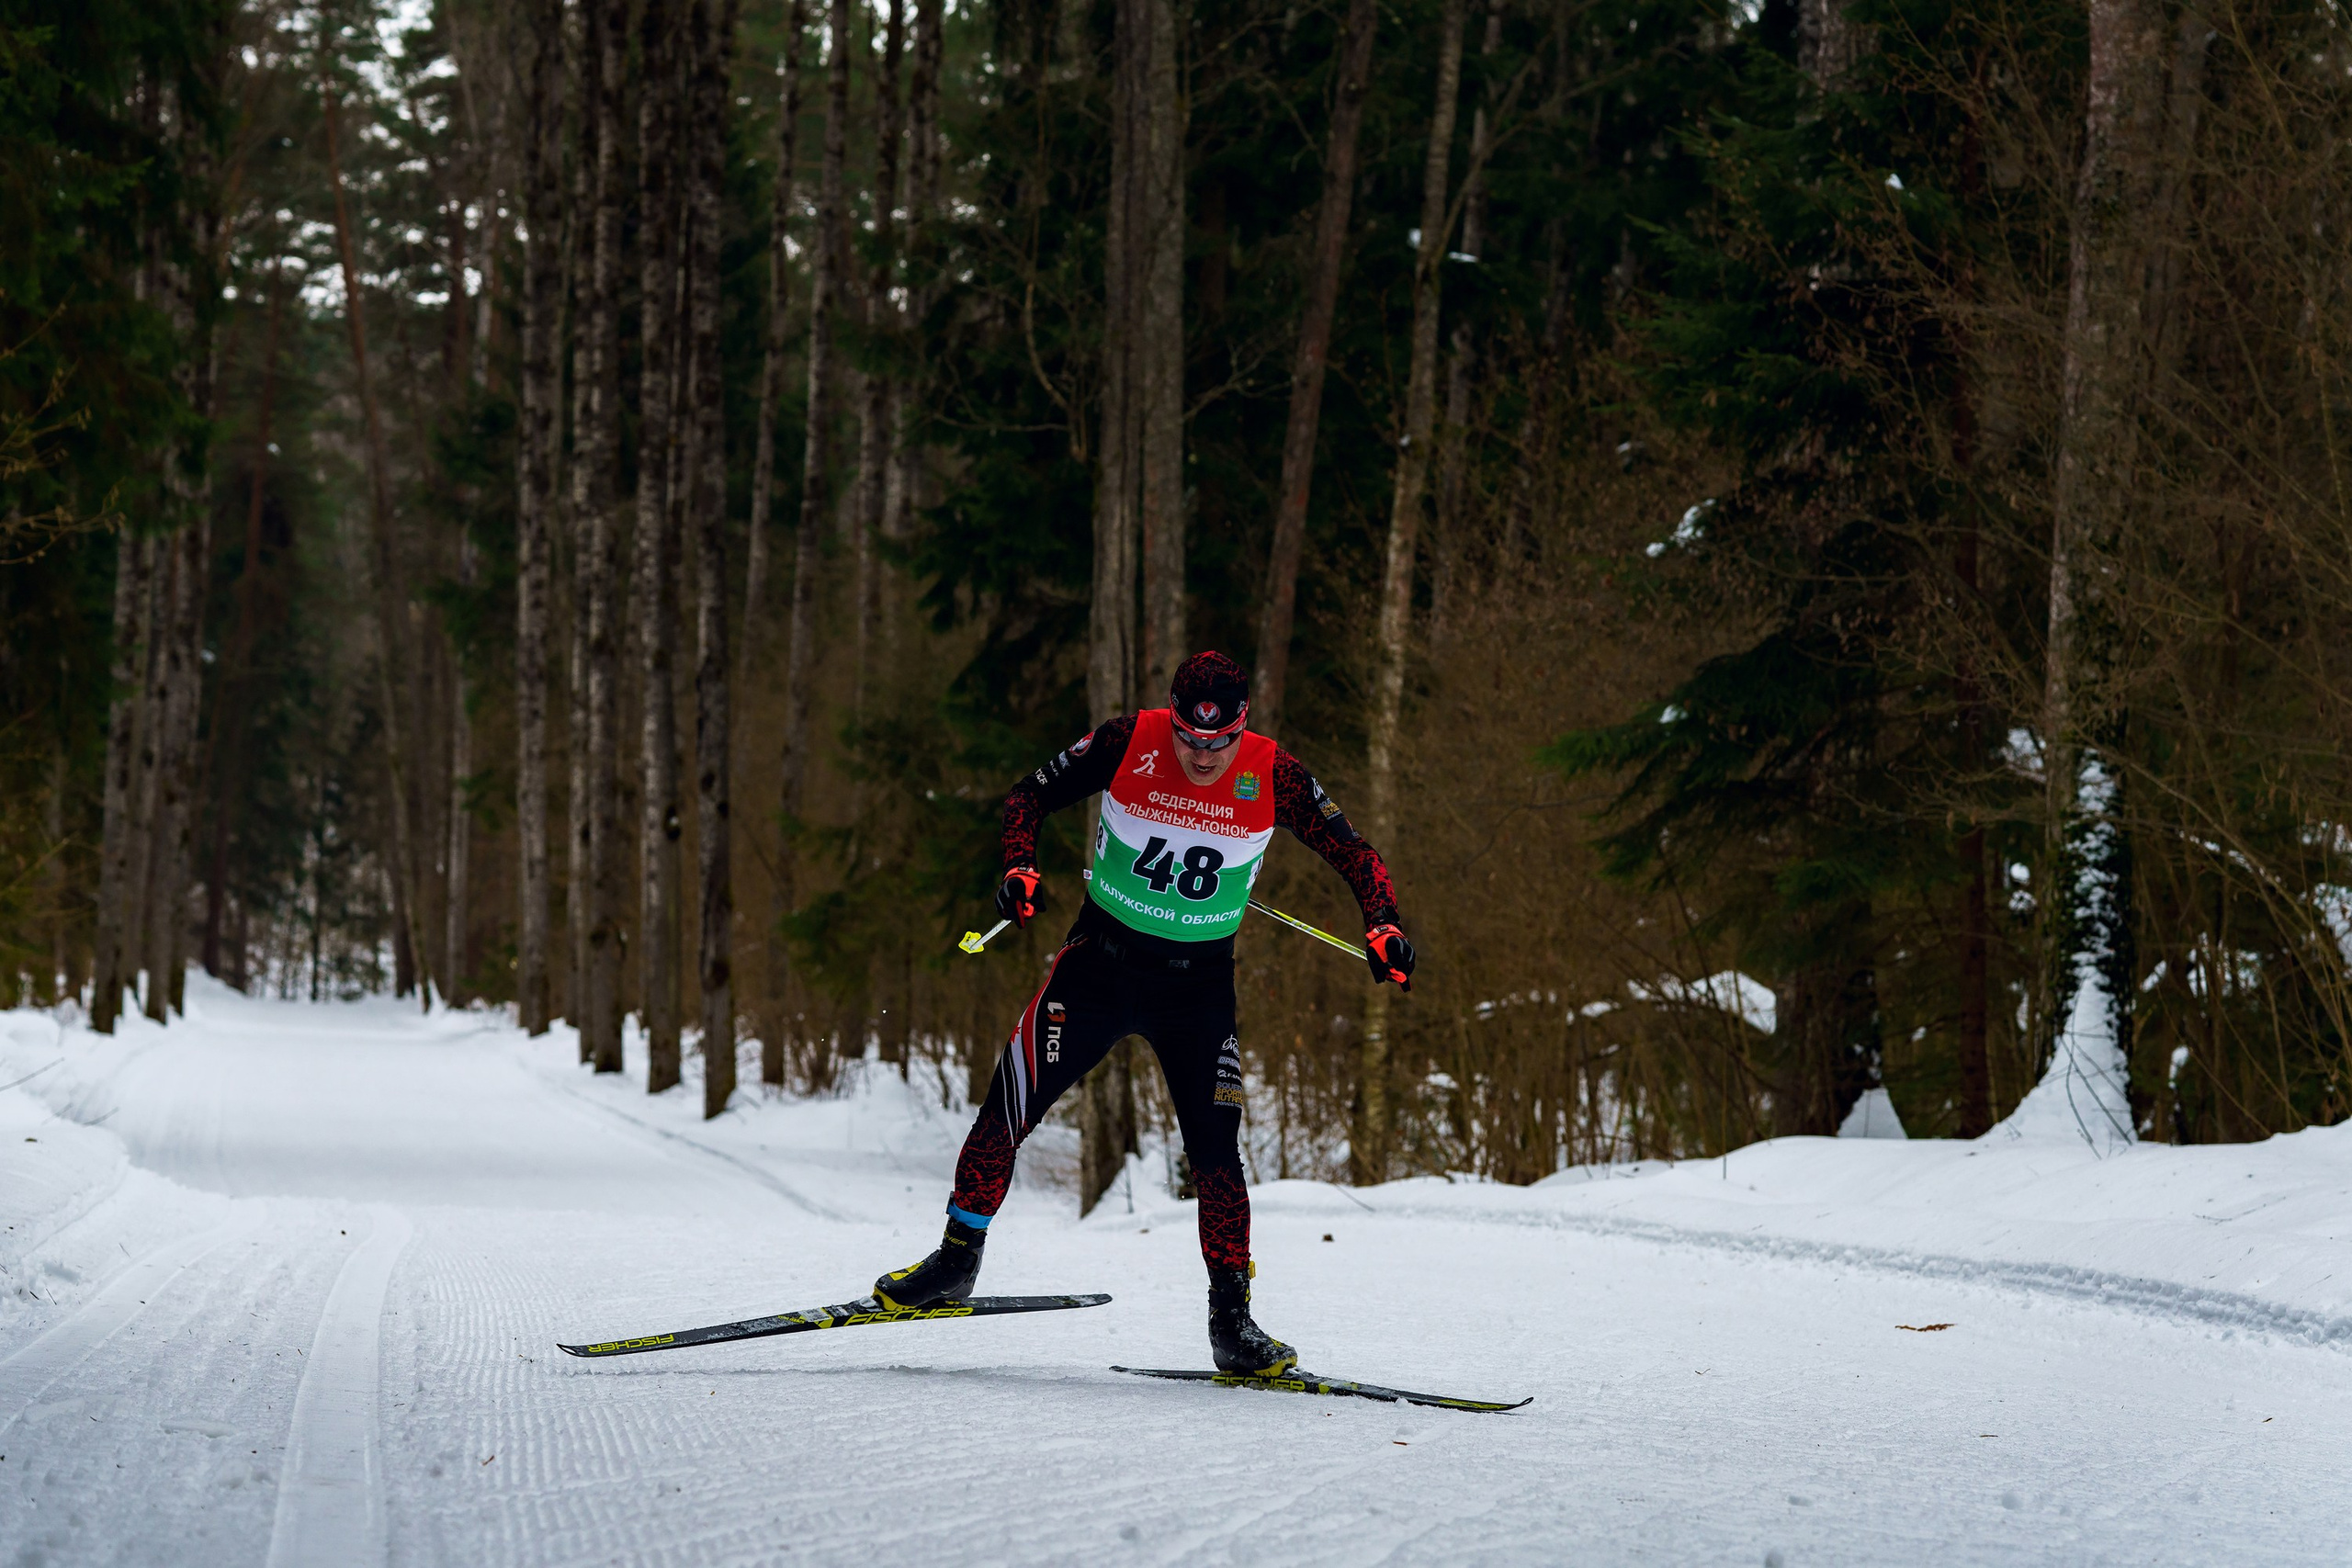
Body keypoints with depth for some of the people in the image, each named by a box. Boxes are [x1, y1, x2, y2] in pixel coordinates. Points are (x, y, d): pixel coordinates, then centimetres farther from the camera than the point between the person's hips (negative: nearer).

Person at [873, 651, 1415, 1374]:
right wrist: (1020, 870, -18)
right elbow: (1028, 797, -1)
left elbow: (1354, 855, -1)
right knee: (1008, 1108, -7)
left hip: (1200, 984, 0)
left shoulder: (1275, 778, -13)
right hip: (1100, 960, 0)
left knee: (1216, 1152, -8)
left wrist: (1383, 926, -18)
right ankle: (957, 1260, 13)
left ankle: (1231, 1320, 3)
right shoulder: (1126, 743, -14)